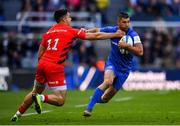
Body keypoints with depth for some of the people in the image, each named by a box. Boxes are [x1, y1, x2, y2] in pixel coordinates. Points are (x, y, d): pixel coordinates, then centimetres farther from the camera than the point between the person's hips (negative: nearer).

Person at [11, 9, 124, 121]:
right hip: (55, 67, -7)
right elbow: (95, 36, 3)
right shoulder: (71, 31, 1)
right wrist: (115, 35, 11)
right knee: (60, 100, -2)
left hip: (42, 64, 7)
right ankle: (41, 98, -26)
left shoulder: (48, 32, 16)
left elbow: (40, 53, 16)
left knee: (36, 91, 26)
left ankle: (18, 114, 25)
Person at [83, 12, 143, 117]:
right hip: (112, 63, 0)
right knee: (108, 81, -34)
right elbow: (97, 31, 4)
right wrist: (86, 31, -14)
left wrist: (126, 46, -33)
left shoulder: (133, 35, -16)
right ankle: (89, 108, -30)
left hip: (124, 69, 0)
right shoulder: (112, 30, -9)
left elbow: (140, 52, -23)